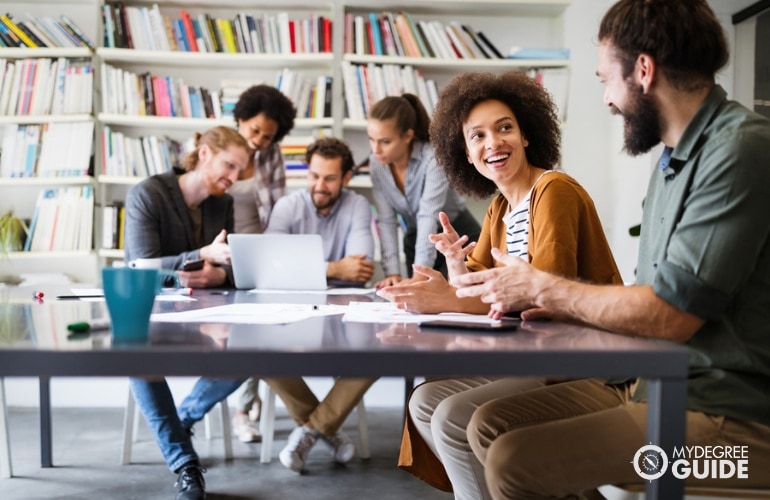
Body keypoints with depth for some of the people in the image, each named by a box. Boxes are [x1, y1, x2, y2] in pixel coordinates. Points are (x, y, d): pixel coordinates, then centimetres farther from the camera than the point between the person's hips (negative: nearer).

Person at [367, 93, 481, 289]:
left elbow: (429, 216, -33)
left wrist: (419, 275, -41)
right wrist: (392, 272, -22)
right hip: (415, 240, 5)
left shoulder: (434, 158, -26)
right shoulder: (376, 163, -11)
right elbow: (386, 220, -13)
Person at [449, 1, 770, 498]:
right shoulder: (674, 159, 13)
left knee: (513, 460, -19)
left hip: (726, 413, -9)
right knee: (490, 425, 0)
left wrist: (541, 288, -9)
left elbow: (669, 315, -21)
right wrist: (559, 305, 1)